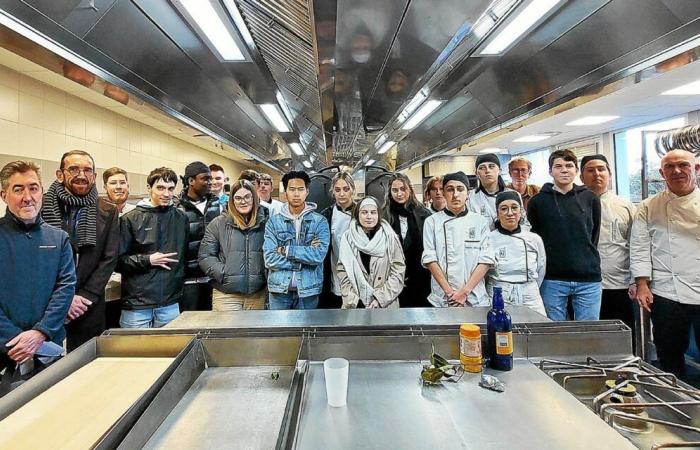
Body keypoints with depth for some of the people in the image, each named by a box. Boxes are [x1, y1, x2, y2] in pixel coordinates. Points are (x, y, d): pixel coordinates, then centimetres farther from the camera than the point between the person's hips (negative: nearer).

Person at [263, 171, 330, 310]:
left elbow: (319, 254, -16)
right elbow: (270, 259, -9)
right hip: (279, 289, 1)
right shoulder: (274, 221, 1)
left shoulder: (319, 221, -2)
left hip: (308, 289, 0)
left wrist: (286, 250, -14)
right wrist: (306, 256, -13)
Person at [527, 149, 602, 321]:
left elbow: (594, 236, 14)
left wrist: (587, 261, 11)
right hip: (552, 280, -1)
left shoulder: (591, 199, 7)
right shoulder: (538, 201, 3)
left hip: (589, 279, 2)